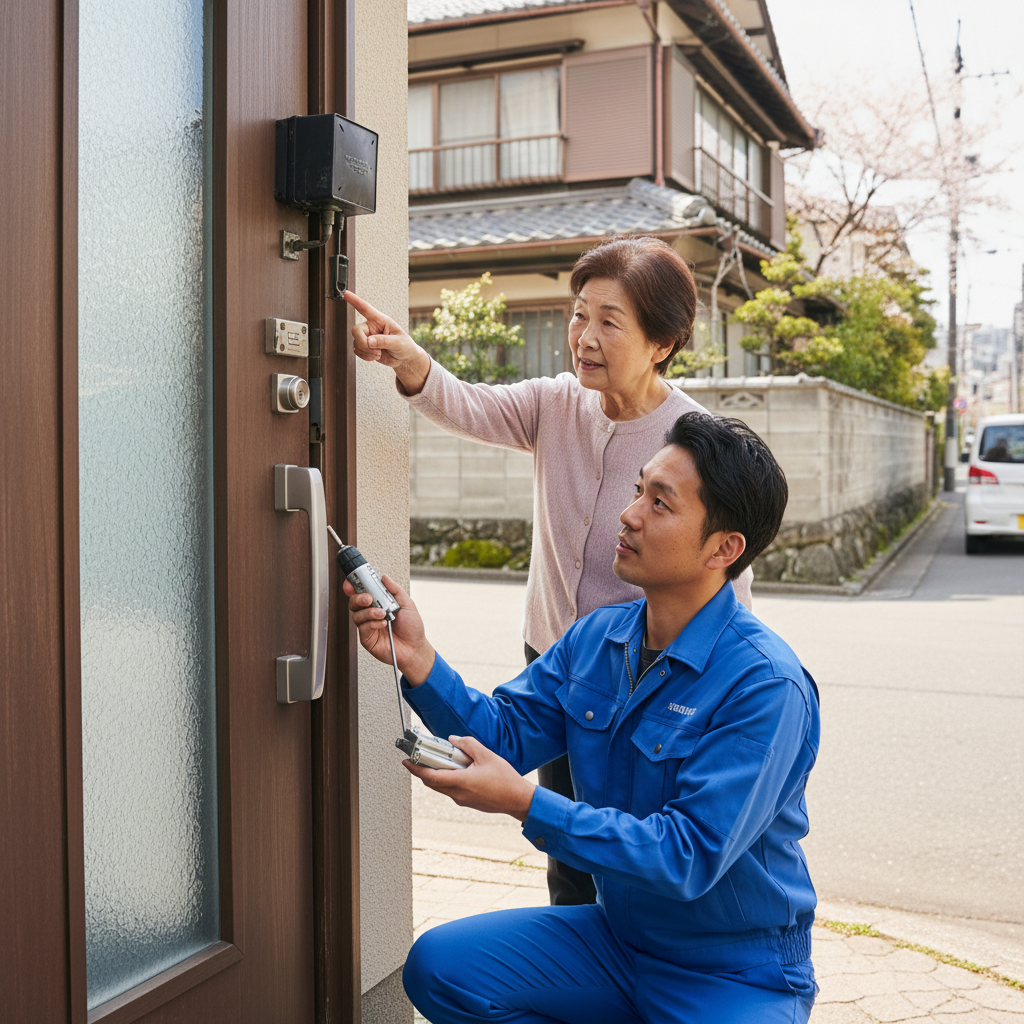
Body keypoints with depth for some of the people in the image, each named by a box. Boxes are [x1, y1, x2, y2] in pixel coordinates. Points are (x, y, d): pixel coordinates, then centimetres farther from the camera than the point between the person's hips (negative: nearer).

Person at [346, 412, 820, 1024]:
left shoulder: (766, 685, -24)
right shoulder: (595, 639, -1)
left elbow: (691, 856, -27)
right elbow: (504, 732, -1)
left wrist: (525, 803, -32)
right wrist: (418, 659, -17)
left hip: (738, 974, -6)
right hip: (616, 937, 6)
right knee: (439, 965, -8)